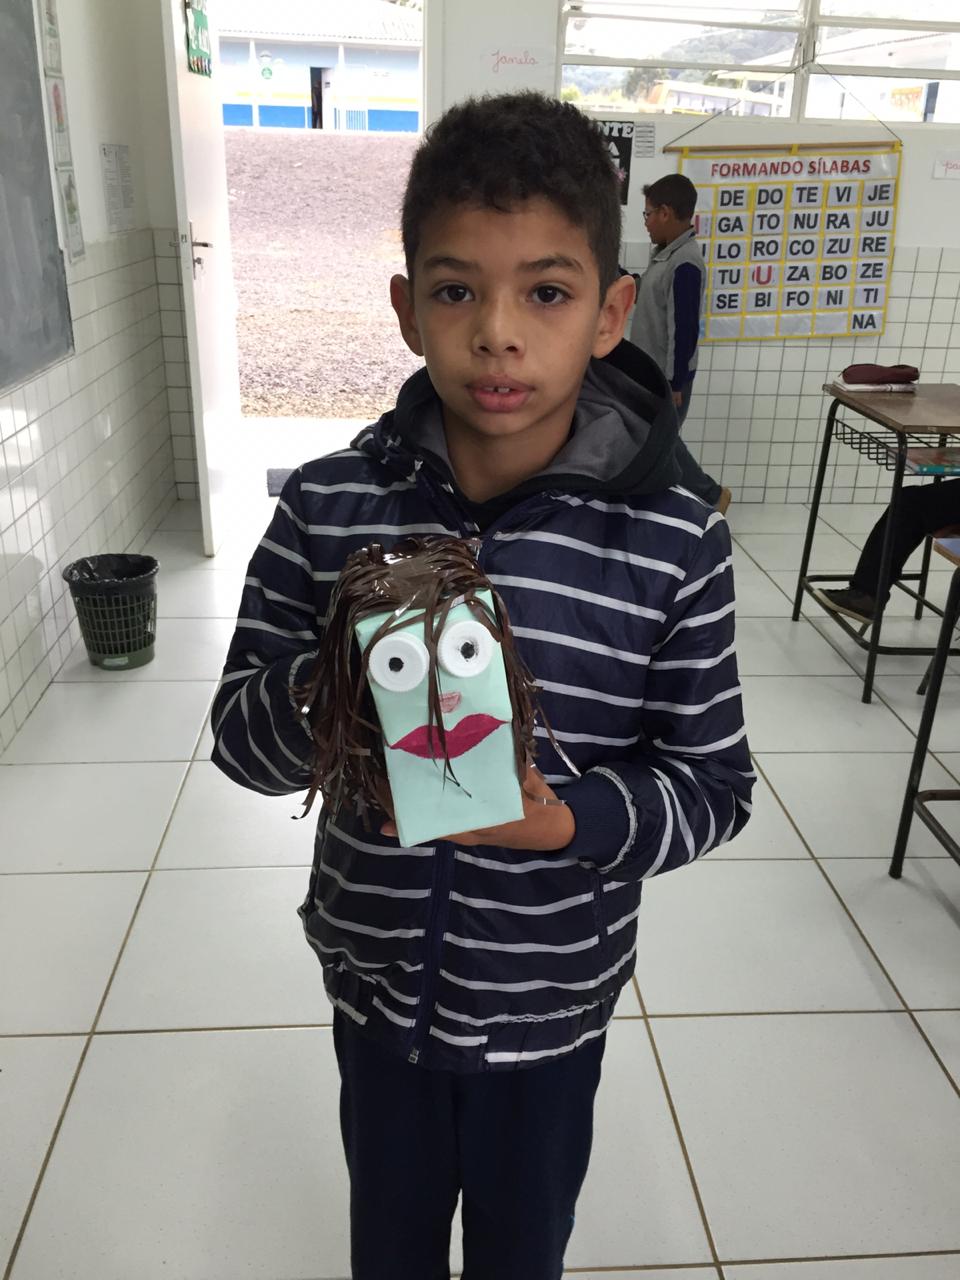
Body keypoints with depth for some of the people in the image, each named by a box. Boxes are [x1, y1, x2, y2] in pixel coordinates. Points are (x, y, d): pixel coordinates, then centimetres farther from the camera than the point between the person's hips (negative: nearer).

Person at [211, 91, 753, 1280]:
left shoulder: (675, 542, -18)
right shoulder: (326, 508, -15)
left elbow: (712, 784, -10)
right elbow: (240, 742, -8)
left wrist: (574, 818, -28)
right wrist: (326, 689, -30)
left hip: (550, 1003, -1)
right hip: (377, 978, 2)